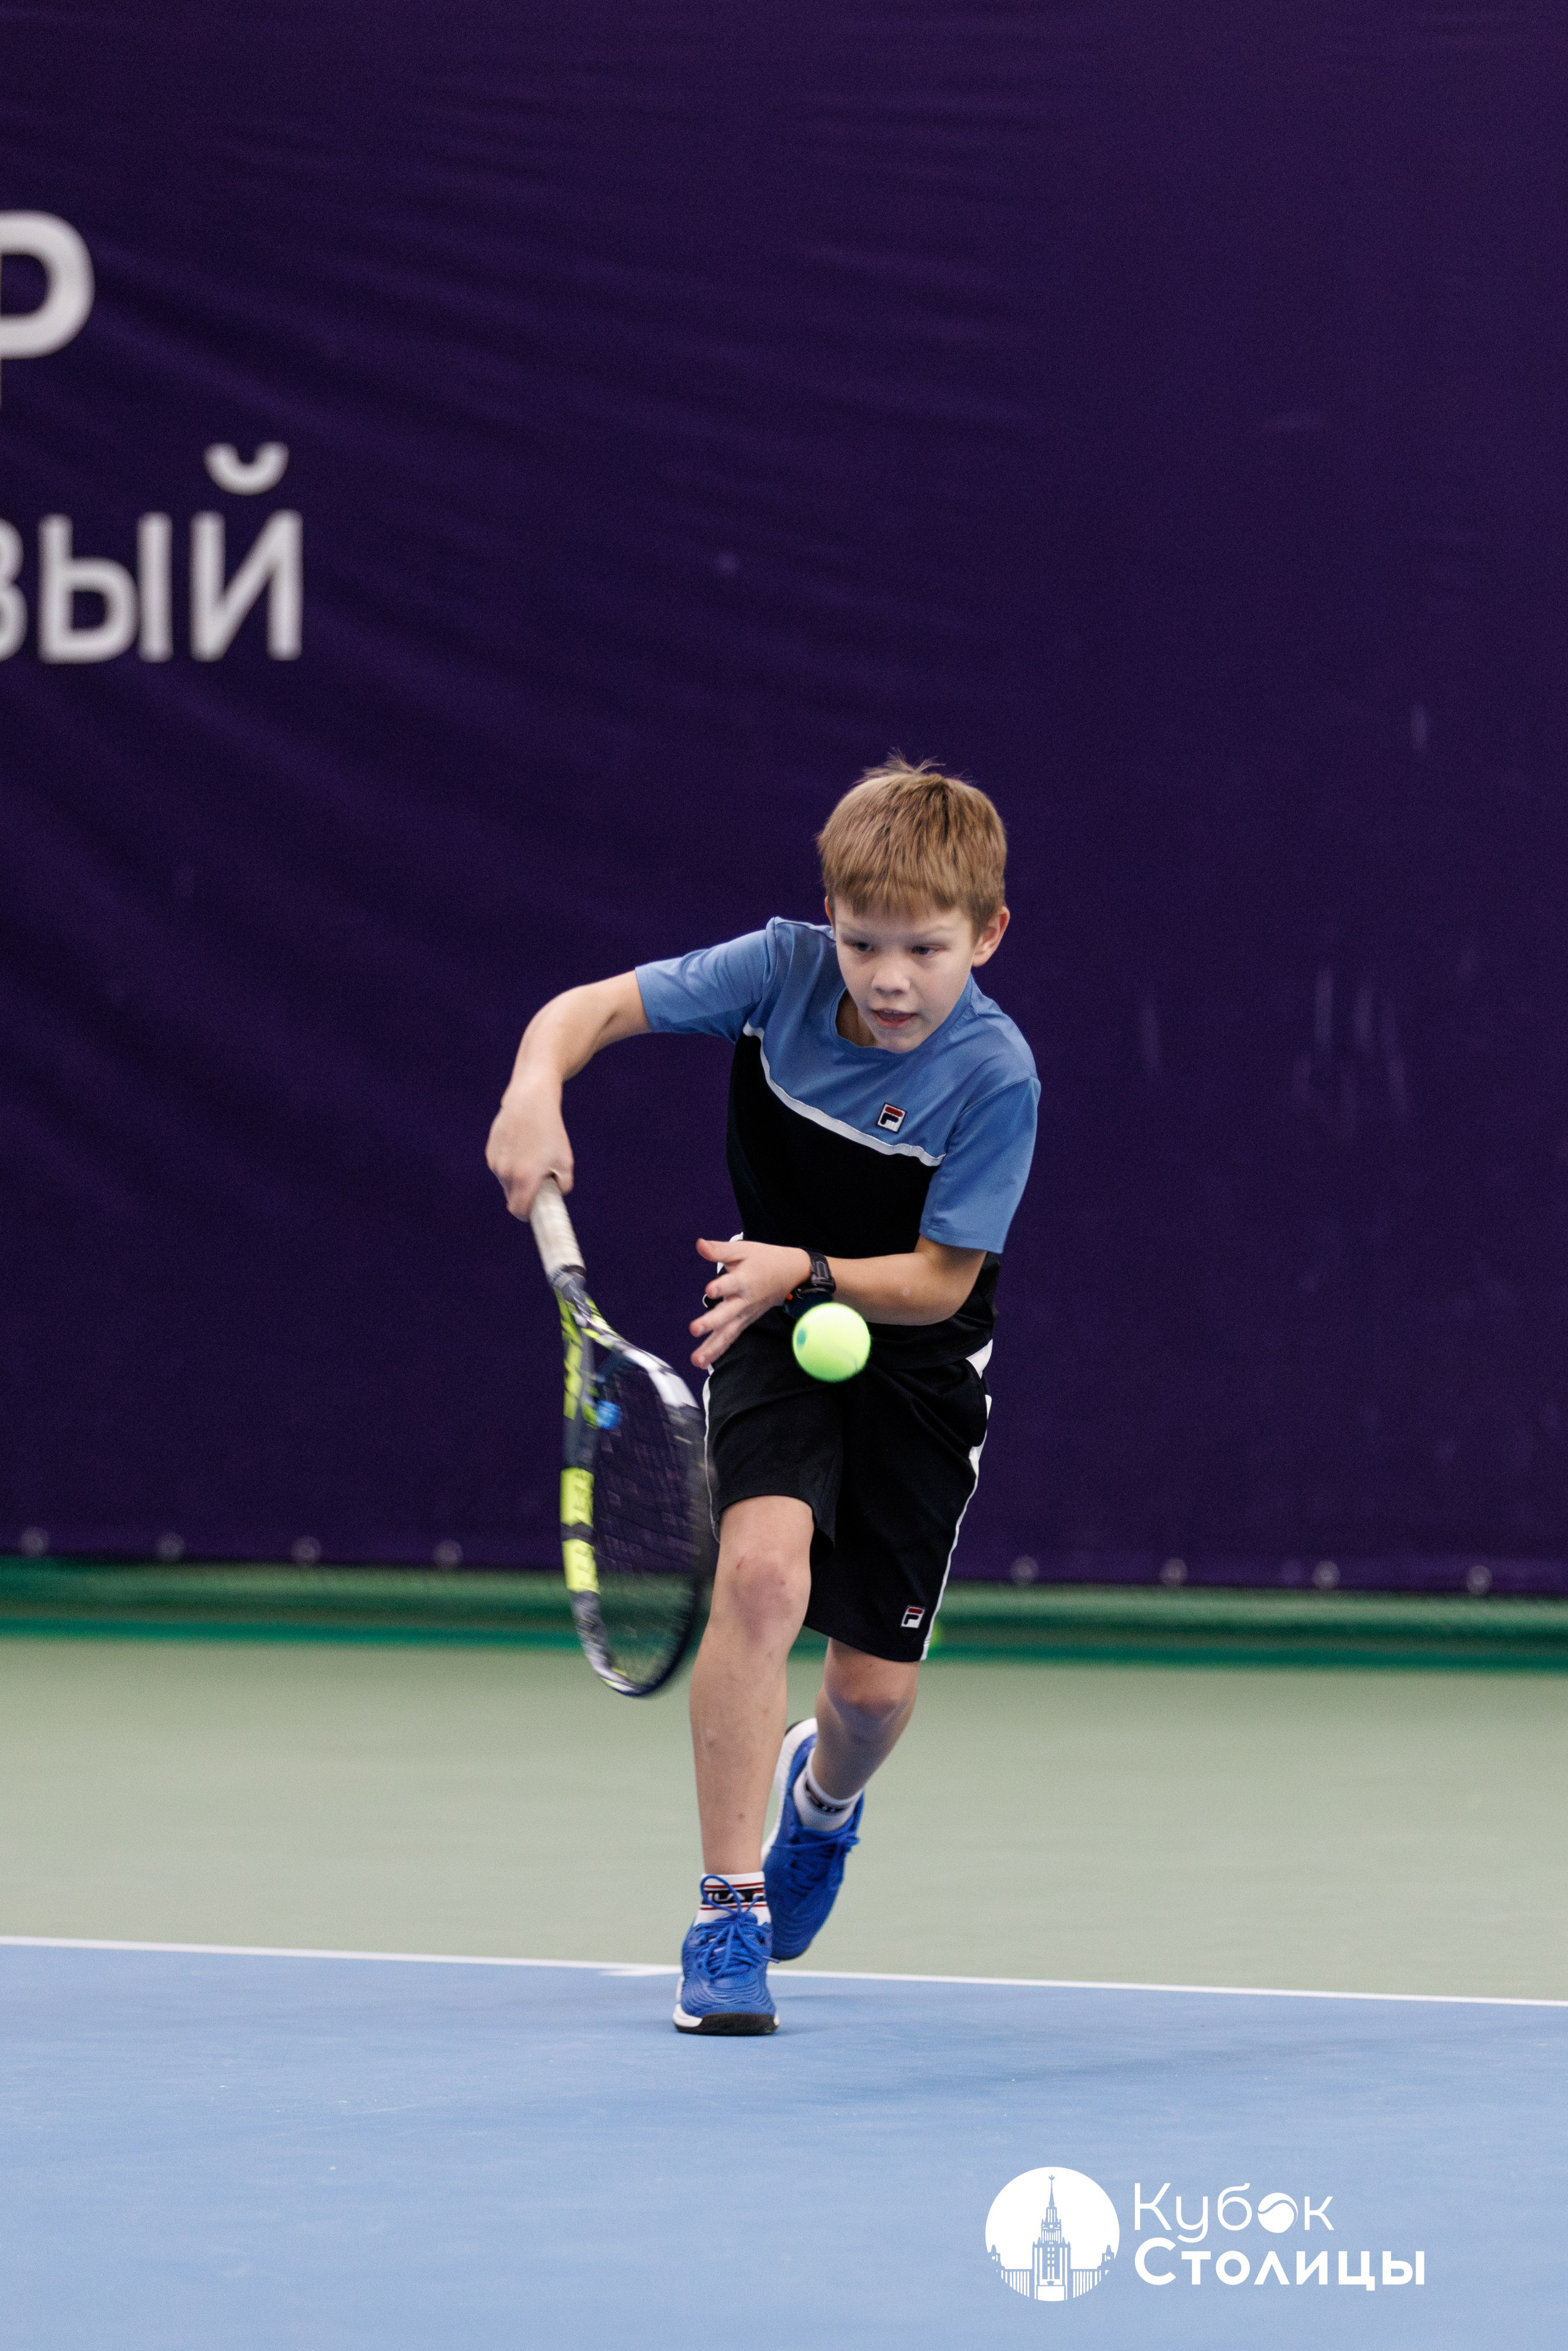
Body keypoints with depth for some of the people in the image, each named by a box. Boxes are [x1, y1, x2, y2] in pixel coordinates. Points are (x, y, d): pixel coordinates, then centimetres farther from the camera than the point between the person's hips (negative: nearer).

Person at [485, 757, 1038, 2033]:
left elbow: (940, 1280, -19)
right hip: (774, 1321, 0)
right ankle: (729, 1912, -18)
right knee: (762, 1569, -26)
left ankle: (822, 1791, 44)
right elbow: (591, 1007, -13)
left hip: (913, 1351, 0)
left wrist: (805, 1271, -34)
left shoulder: (995, 1075, -24)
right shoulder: (785, 968, -18)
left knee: (875, 1687, 3)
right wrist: (536, 1089, -33)